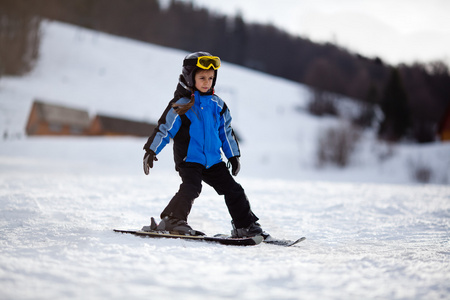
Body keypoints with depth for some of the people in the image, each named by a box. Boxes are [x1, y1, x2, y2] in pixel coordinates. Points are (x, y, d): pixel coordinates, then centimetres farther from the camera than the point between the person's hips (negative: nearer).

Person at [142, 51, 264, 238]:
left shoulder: (218, 105, 10)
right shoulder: (181, 104, -7)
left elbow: (226, 131, 19)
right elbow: (164, 128, -8)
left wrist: (233, 155, 19)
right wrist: (151, 150, -14)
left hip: (213, 160, 6)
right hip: (189, 159, -5)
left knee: (233, 190, 6)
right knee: (191, 188, -27)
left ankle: (245, 225, 16)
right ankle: (173, 220, -18)